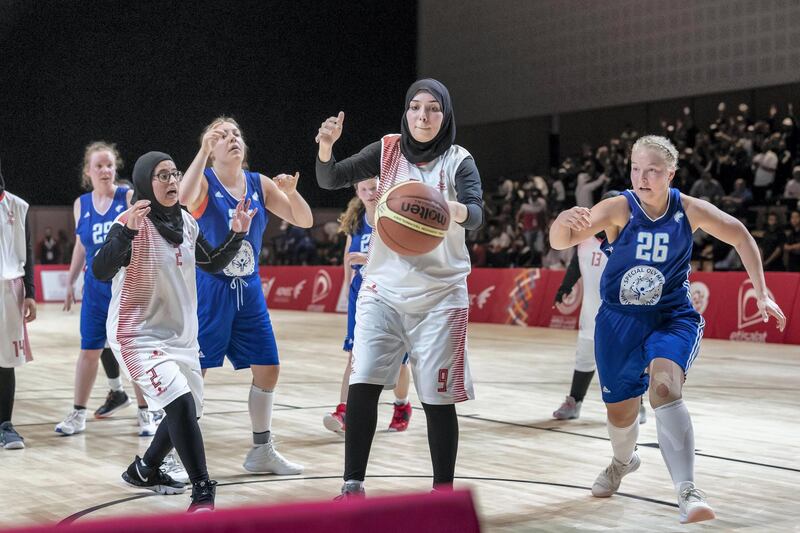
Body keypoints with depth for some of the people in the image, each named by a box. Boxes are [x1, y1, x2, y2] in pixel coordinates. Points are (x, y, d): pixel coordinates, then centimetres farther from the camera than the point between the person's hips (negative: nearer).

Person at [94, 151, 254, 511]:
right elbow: (101, 271, -29)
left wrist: (237, 234, 1)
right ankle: (203, 494, -19)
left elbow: (213, 264, 17)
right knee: (180, 403, -24)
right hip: (139, 334, -8)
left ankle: (144, 470, 41)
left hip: (182, 335, 8)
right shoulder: (132, 222, -17)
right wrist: (127, 230, -42)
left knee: (189, 411, 18)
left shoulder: (186, 222, 4)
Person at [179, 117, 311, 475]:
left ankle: (261, 451, 23)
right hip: (210, 287, -6)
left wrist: (291, 193, -14)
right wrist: (203, 151, -32)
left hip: (248, 288, 6)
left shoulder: (260, 184, 6)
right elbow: (184, 197, -33)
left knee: (268, 369, 9)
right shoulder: (205, 182, -8)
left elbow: (304, 221, 5)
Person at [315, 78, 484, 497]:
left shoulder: (458, 161, -4)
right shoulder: (388, 151, 3)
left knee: (437, 399, -2)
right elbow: (330, 180, -2)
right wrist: (326, 146, -23)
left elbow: (475, 215, -20)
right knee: (362, 386, -9)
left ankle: (443, 492, 13)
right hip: (383, 288, 2)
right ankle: (353, 485, 1)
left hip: (439, 294, -2)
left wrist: (452, 208, -43)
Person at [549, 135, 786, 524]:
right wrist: (565, 223, -55)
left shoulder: (690, 211, -11)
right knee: (620, 412, 11)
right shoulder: (619, 208, -17)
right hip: (619, 320, 1)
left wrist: (761, 293, 1)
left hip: (672, 317, -1)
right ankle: (623, 461, 48)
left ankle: (687, 492, -32)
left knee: (663, 387, -29)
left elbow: (740, 237, 6)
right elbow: (561, 241, -31)